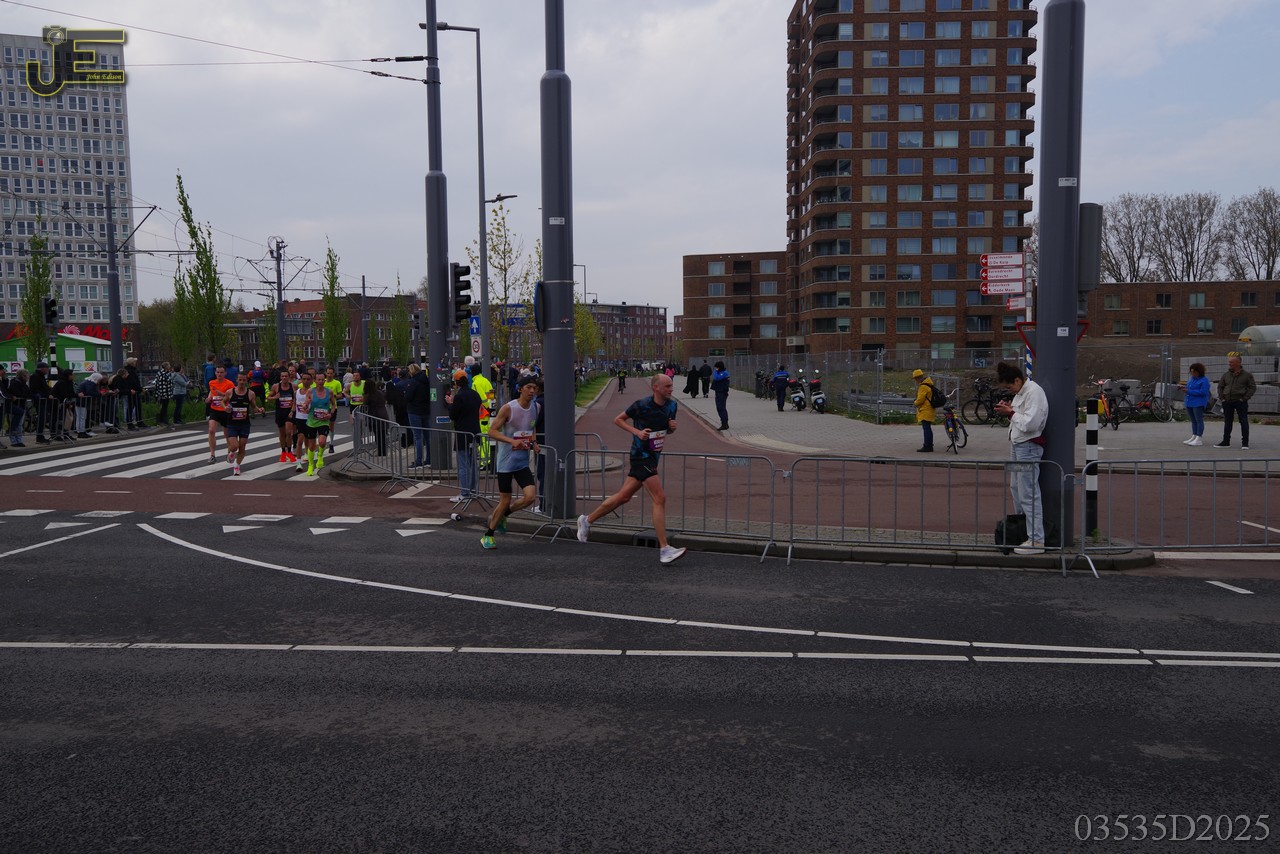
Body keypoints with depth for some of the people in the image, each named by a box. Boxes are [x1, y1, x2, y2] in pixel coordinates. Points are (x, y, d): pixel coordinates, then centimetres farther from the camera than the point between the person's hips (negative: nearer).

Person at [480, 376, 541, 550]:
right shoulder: (508, 408, -13)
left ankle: (501, 515, 18)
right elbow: (492, 431, -13)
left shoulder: (535, 408, 6)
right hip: (506, 460, -5)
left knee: (531, 496, -10)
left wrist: (533, 442, 4)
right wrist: (512, 441, -26)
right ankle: (488, 536, 21)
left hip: (523, 462, 5)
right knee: (505, 501, 0)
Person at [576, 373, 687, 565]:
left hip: (652, 457, 8)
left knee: (623, 496, 14)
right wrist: (637, 432, -14)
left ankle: (587, 520, 30)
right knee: (659, 499, -13)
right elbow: (618, 419, -1)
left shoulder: (672, 405, 6)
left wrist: (672, 427, -3)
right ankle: (664, 550, -11)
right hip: (642, 456, -8)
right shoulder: (641, 405, -14)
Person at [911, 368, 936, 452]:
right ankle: (929, 446, 25)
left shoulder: (923, 386, -19)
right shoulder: (928, 384, 15)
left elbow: (920, 399, -21)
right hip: (928, 410, 11)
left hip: (925, 411, -11)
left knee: (926, 428, -10)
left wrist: (915, 403, -1)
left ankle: (927, 447, -12)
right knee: (928, 428, 17)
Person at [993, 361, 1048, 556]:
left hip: (1029, 447, -11)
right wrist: (1009, 410, 1)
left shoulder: (1034, 392, -18)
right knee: (1016, 488, 21)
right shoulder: (1021, 392, 13)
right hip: (1019, 445, 11)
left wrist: (1010, 412, -15)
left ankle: (1036, 540, -6)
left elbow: (1029, 424, -26)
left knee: (1029, 494, -9)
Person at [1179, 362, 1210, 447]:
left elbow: (1202, 392, -20)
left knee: (1199, 420, -6)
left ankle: (1199, 439, -7)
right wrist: (1184, 387, 0)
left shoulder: (1204, 380, -10)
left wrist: (1188, 391, -21)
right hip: (1189, 403, 9)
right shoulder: (1191, 379, 16)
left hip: (1198, 403, -9)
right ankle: (1194, 437, 18)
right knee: (1193, 421, 13)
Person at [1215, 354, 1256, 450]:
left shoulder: (1247, 375, -2)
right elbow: (1220, 386, 16)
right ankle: (1226, 442, 16)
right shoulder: (1226, 375, 8)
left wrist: (1245, 398, -10)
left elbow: (1253, 387, -2)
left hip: (1241, 402, -4)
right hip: (1227, 402, 4)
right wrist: (1221, 398, 4)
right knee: (1227, 422, 9)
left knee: (1244, 422, -3)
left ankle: (1245, 443, 1)